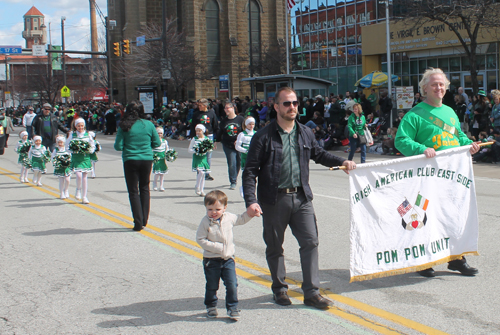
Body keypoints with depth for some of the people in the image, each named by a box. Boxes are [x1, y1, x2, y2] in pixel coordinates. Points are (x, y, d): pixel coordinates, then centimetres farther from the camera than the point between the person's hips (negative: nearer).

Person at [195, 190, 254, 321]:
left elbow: (242, 219, 19)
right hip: (211, 260, -2)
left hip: (228, 259, 3)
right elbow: (200, 239, -16)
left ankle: (233, 308, 15)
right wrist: (216, 247, -21)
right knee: (212, 286, 12)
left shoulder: (229, 218, -2)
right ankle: (211, 306, 34)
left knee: (232, 285, -1)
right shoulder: (205, 222, -15)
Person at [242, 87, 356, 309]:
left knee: (310, 242, -1)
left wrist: (342, 162, 13)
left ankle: (311, 292, 7)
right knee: (274, 247, 8)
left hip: (301, 197, 4)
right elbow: (250, 171, -8)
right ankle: (279, 289, 26)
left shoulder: (305, 133, 8)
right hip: (274, 199, -3)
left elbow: (318, 154, 27)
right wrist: (251, 201, -18)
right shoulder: (263, 137, -7)